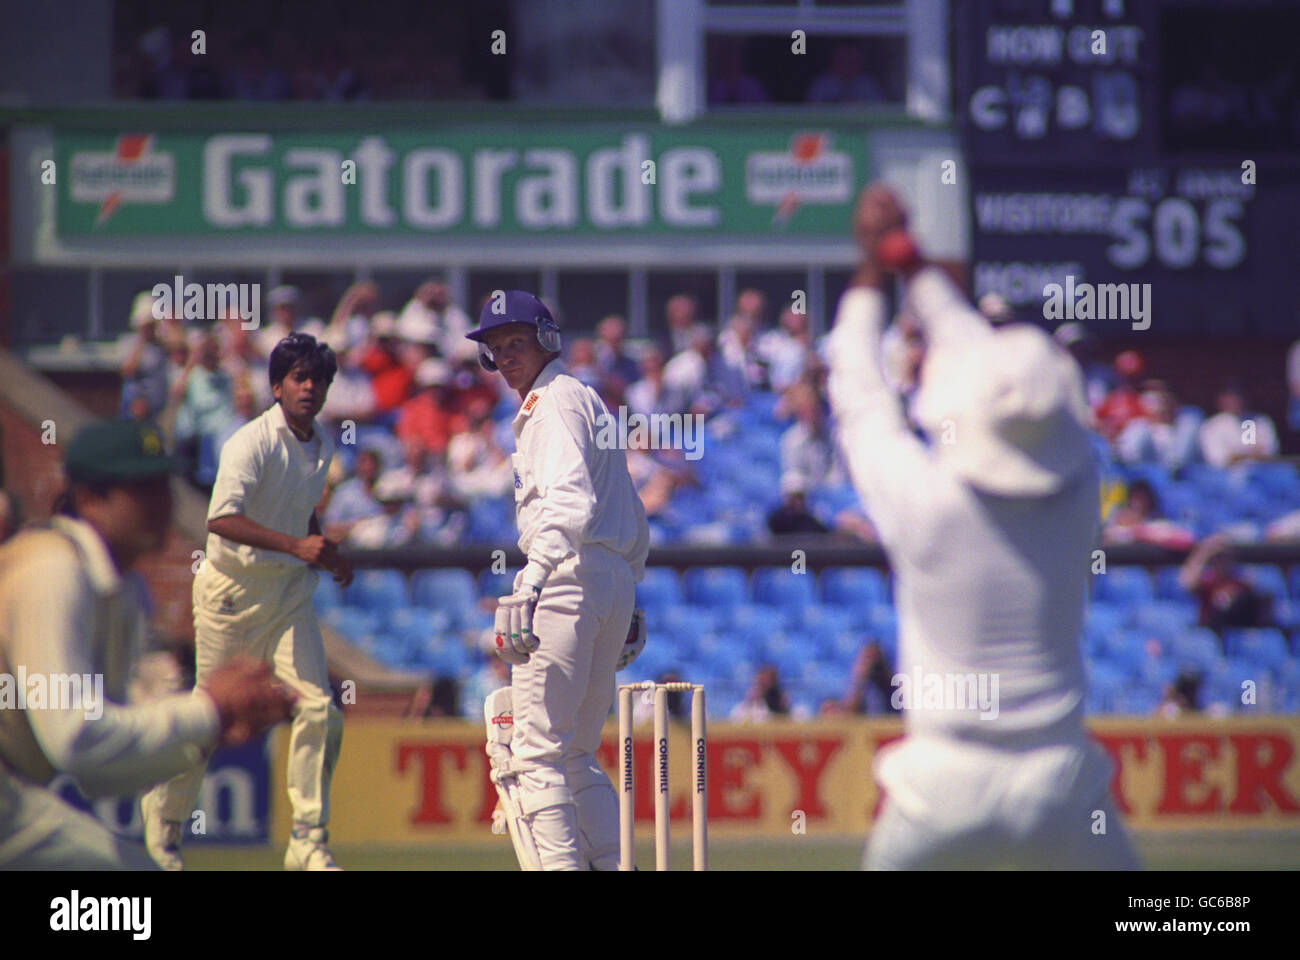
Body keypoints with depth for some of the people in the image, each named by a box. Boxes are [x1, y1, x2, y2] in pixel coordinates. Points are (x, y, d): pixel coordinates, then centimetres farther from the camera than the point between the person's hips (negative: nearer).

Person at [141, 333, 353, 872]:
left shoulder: (322, 445, 8)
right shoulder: (251, 443, -16)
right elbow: (221, 519, -29)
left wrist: (329, 557, 7)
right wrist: (296, 545, -36)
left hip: (290, 591, 6)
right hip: (234, 589, -6)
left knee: (319, 711, -8)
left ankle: (308, 843, -2)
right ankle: (163, 816, 25)